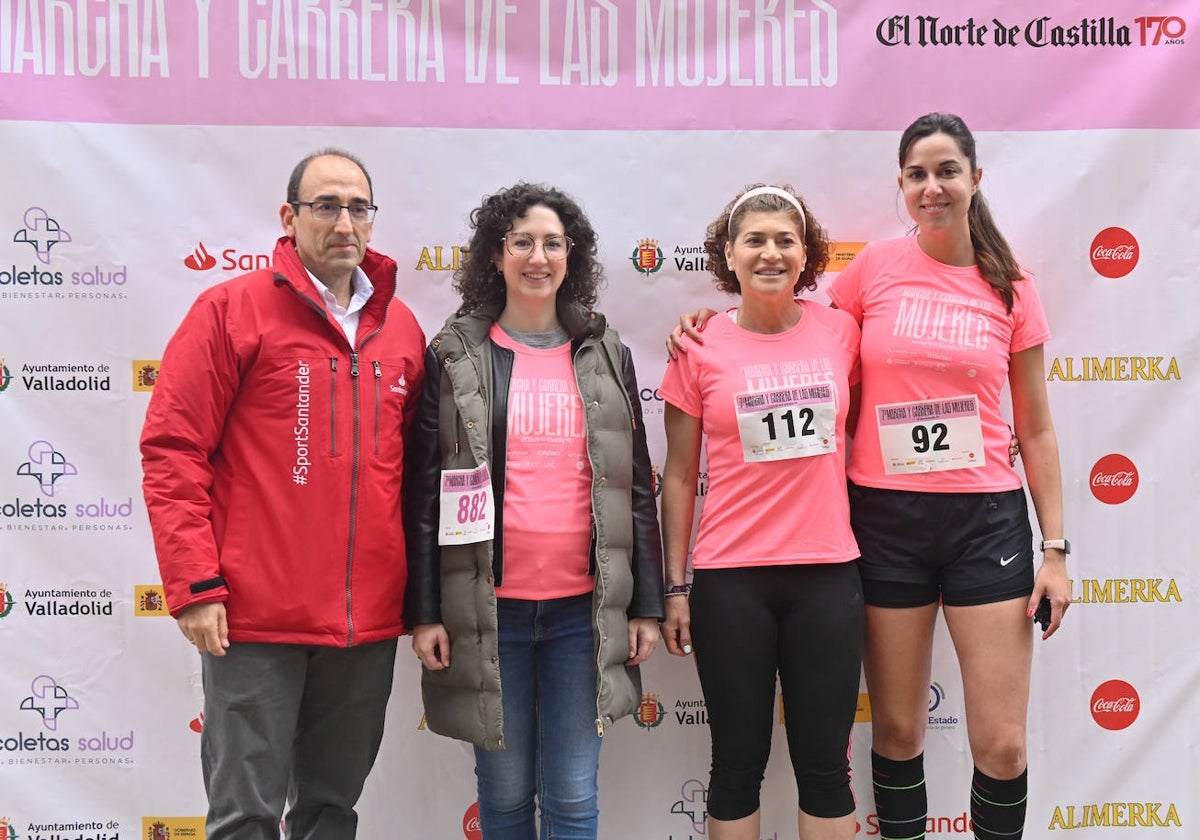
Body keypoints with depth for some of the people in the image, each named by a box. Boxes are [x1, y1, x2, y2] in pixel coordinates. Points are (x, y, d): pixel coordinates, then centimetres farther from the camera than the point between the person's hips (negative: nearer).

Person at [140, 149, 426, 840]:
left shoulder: (401, 329, 10)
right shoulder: (232, 310, -4)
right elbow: (173, 451, -7)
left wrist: (420, 596, 13)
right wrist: (195, 584, -12)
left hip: (369, 621, 5)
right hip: (257, 617, -4)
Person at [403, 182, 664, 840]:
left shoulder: (606, 355, 7)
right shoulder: (455, 356, 2)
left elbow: (636, 486, 9)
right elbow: (424, 491, 1)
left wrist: (646, 604, 6)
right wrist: (423, 612, -4)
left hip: (584, 607, 1)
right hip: (487, 607, -1)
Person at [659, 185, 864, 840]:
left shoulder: (841, 331, 3)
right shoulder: (699, 348, -1)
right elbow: (679, 476, 3)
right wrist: (675, 588, 1)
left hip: (827, 573, 2)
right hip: (730, 579, -1)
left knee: (825, 764, 9)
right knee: (738, 764, 9)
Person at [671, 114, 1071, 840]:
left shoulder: (1010, 288, 3)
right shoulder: (874, 267, 1)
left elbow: (1036, 429, 6)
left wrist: (1056, 548, 2)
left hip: (986, 518, 0)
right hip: (886, 516, 0)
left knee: (1002, 744, 2)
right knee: (898, 731, 10)